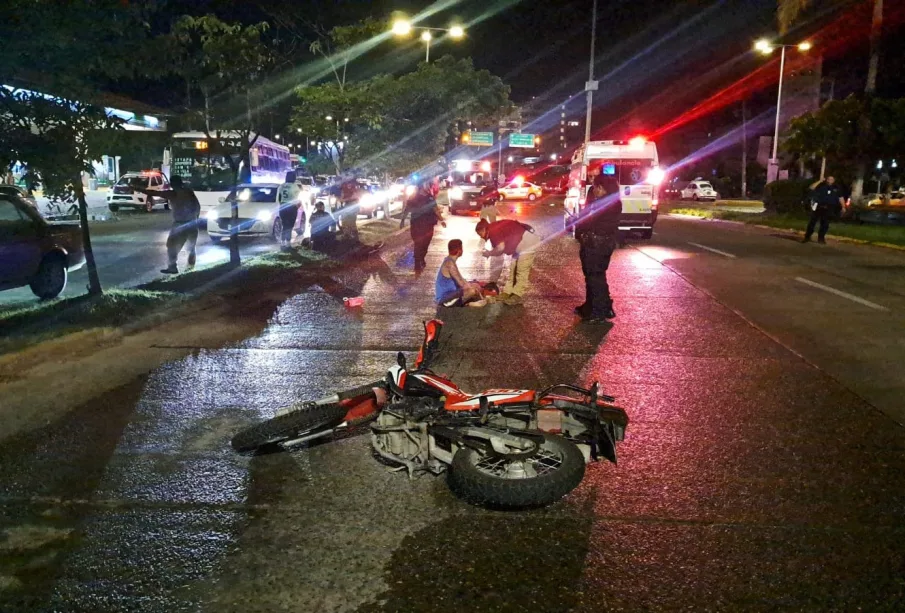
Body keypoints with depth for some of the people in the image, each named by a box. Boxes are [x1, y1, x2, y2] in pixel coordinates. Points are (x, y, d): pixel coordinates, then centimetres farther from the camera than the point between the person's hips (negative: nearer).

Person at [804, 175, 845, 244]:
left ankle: (821, 238, 18)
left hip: (828, 209, 2)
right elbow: (812, 188, -12)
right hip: (818, 207, -2)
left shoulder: (836, 188, 7)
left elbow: (841, 198, 8)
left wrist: (843, 207, 1)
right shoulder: (821, 185, 2)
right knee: (812, 222, -1)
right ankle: (807, 237, 6)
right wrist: (820, 181, -14)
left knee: (825, 224, 6)